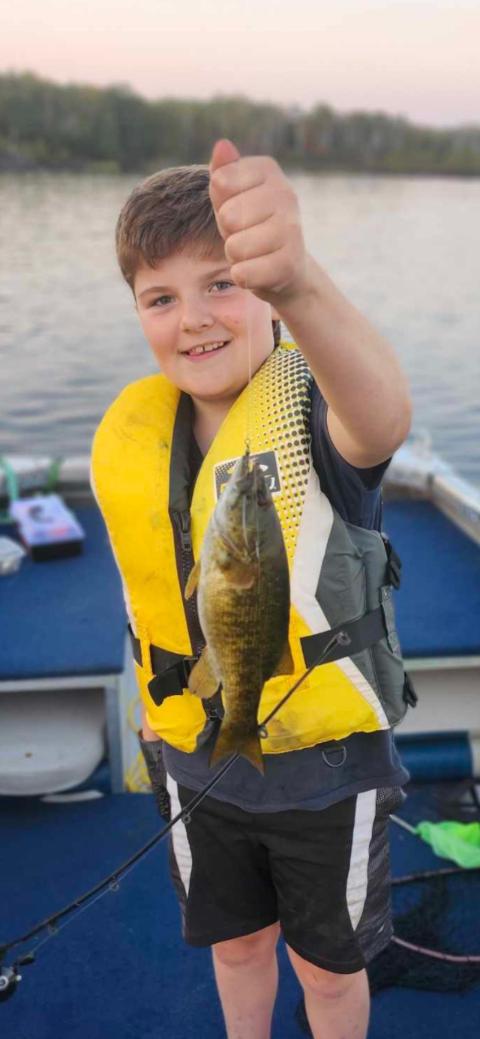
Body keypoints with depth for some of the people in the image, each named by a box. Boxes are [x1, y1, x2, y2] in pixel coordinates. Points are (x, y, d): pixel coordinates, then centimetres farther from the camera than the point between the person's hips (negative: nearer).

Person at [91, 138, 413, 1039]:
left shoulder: (316, 407, -25)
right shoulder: (128, 435, -9)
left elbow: (383, 417, -51)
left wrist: (295, 282, -71)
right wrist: (159, 725, 13)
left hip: (327, 765, -4)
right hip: (199, 761, 4)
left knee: (328, 964, 21)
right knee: (235, 939, 28)